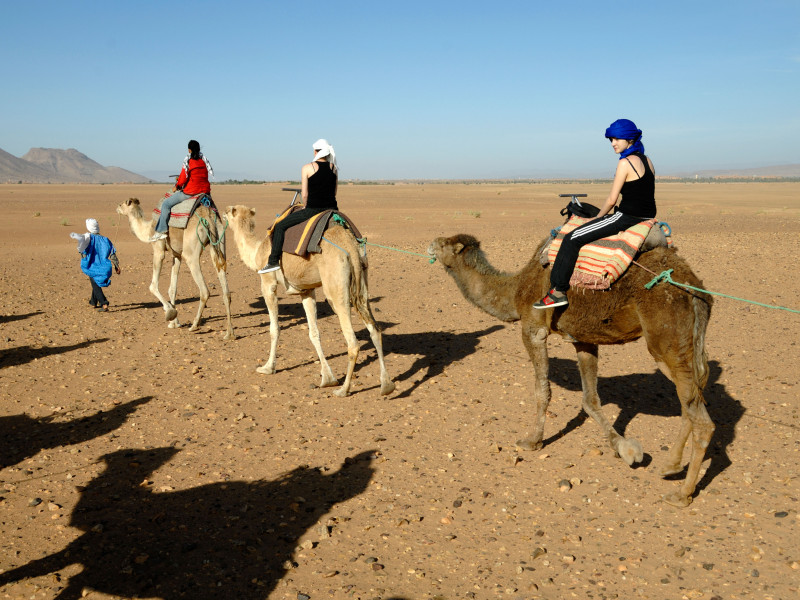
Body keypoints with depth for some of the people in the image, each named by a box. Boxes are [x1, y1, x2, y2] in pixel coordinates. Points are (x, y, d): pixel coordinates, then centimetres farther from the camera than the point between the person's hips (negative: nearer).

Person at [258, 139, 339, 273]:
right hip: (331, 209, 5)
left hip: (312, 210, -5)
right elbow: (334, 192, 12)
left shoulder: (307, 168, -5)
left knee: (280, 226, 9)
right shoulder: (334, 168, 8)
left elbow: (304, 194, -6)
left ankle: (273, 261, 7)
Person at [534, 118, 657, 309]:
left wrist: (598, 218, 4)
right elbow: (648, 196, 17)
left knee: (573, 238, -5)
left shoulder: (625, 163, -15)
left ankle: (558, 291, -5)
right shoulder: (647, 161, 11)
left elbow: (612, 200, -14)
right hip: (647, 218, 10)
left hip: (626, 218, -10)